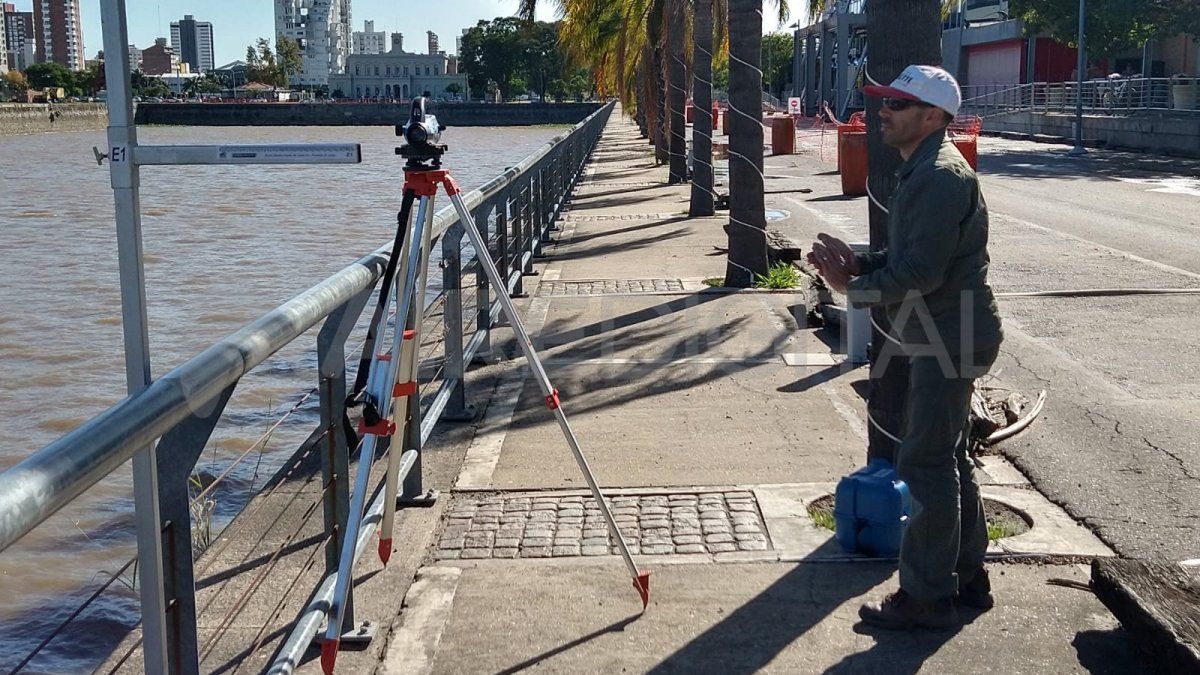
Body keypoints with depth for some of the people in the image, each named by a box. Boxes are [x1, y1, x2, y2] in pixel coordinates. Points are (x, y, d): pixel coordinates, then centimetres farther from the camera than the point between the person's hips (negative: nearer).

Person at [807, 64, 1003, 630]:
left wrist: (853, 288, -14)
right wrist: (858, 263, 3)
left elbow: (920, 272, -25)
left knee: (926, 462, -5)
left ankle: (927, 596, 4)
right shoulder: (923, 171, 15)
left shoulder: (940, 178, -20)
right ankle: (967, 577, 31)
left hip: (949, 338, -11)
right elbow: (906, 257, 20)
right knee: (947, 458, 18)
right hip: (943, 336, 11)